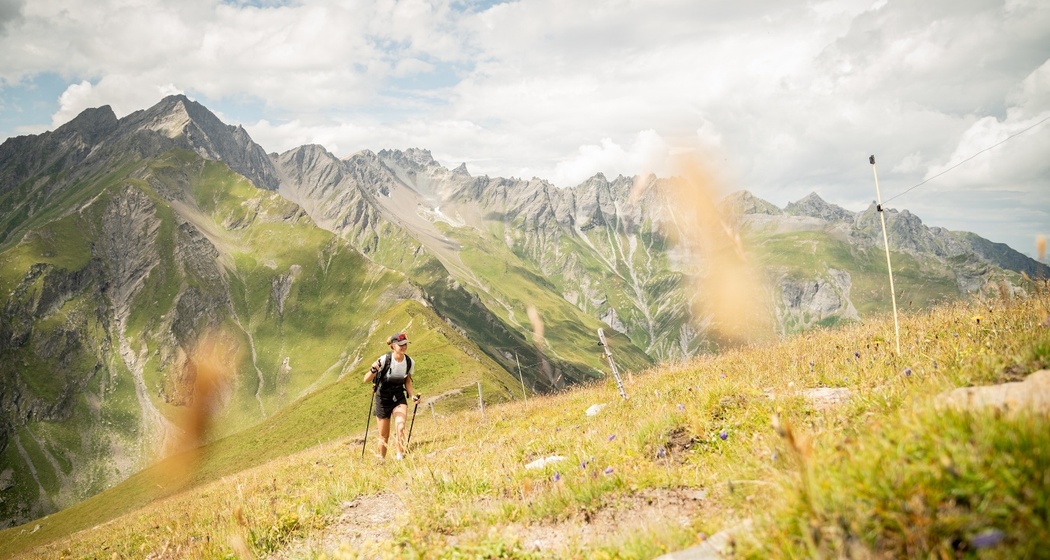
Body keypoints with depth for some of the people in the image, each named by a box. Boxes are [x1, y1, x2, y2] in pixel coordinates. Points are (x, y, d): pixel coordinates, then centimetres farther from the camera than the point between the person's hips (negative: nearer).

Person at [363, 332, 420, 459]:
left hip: (399, 399, 2)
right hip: (383, 400, -2)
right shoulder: (384, 359, -20)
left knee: (400, 427, -23)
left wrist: (413, 395, -6)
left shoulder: (409, 362, -8)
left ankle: (400, 457, -14)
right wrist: (373, 370, -39)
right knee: (384, 436, 6)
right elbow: (366, 380, -19)